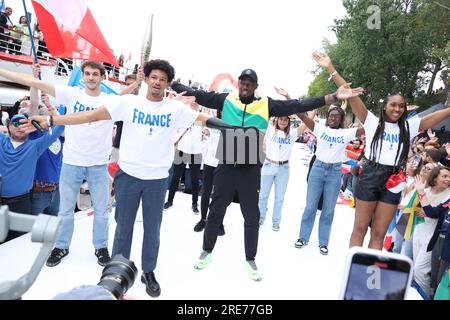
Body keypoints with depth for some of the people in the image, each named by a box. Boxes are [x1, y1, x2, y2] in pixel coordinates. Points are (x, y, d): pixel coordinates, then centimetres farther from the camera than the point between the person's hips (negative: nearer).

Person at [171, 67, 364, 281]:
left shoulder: (266, 105, 0)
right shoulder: (225, 100, 2)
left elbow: (298, 106, -4)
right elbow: (197, 95, 5)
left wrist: (333, 97, -9)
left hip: (251, 170, 0)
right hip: (226, 166, 0)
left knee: (252, 216, 9)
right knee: (216, 210, 13)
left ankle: (250, 259, 29)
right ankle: (207, 251, 33)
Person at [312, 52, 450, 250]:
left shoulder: (409, 127, 11)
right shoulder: (373, 122, 2)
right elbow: (351, 95, -5)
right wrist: (330, 68, -10)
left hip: (393, 181, 3)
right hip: (370, 176, -2)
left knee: (379, 234, 8)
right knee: (360, 228, 7)